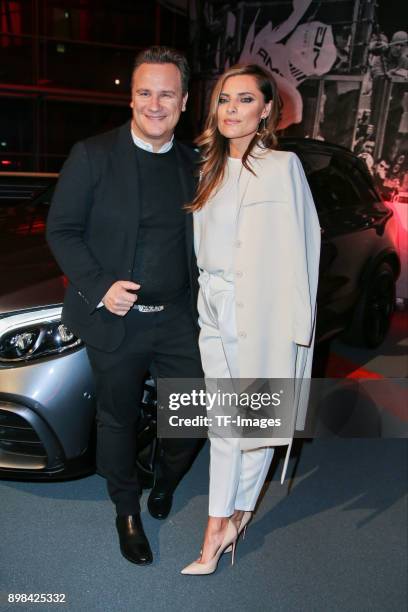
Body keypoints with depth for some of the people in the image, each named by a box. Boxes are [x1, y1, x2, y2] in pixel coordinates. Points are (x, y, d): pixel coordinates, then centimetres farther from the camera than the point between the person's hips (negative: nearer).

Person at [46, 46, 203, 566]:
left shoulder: (192, 164, 6)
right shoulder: (92, 155, -6)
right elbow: (61, 230, -5)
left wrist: (202, 303, 3)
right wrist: (99, 287, -18)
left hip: (177, 319, 4)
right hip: (115, 321, -3)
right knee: (118, 421, 14)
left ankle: (166, 480, 44)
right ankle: (127, 511, 39)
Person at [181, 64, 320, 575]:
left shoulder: (283, 166, -7)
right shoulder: (210, 169, 12)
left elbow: (298, 249, -12)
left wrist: (296, 326, -17)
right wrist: (204, 299, 9)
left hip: (262, 313, -5)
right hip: (215, 309, 6)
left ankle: (237, 511, 29)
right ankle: (219, 527, 26)